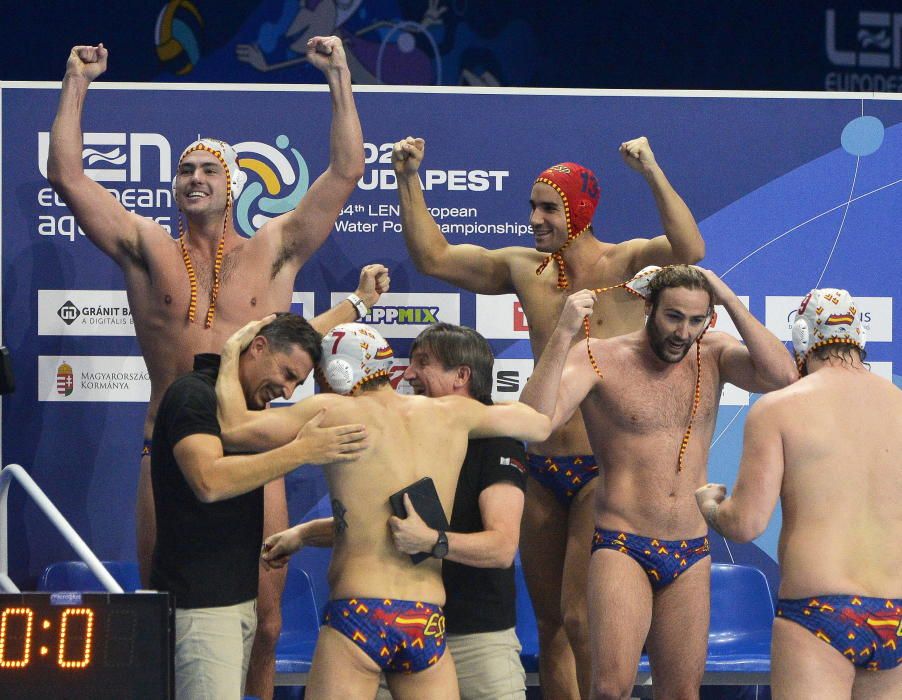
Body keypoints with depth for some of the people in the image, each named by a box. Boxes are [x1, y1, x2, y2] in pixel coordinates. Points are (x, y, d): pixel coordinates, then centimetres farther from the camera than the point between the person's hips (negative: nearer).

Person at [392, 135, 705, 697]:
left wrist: (654, 175, -32)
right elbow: (434, 257, 17)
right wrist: (409, 179, 9)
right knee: (549, 621, 10)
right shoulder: (526, 270, 11)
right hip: (544, 472, 6)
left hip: (604, 470, -6)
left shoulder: (627, 265, -5)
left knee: (581, 619, -12)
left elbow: (690, 250, -25)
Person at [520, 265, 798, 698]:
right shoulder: (600, 358, -6)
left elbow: (782, 376, -11)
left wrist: (730, 301, -10)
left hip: (691, 556, 4)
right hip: (621, 548, -4)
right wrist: (563, 333, -26)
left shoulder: (711, 355, 6)